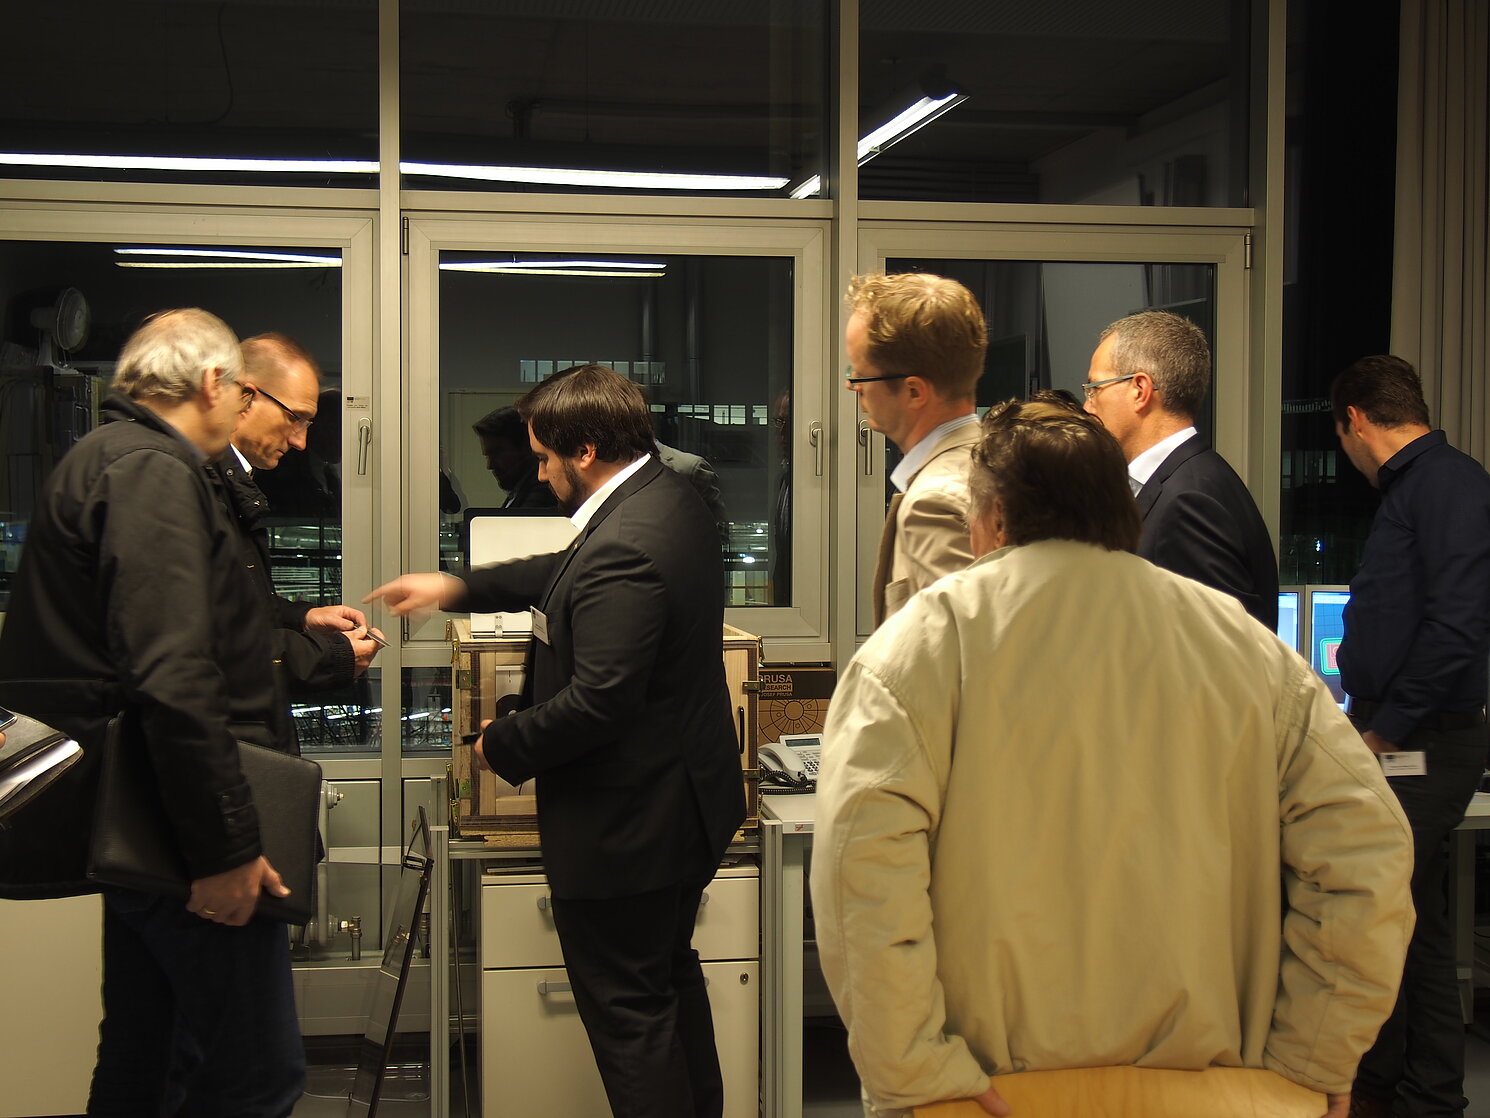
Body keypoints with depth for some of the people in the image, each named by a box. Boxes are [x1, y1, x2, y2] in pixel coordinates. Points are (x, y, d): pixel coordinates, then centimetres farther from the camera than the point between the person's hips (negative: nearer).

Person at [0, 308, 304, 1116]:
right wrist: (224, 848, -22)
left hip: (142, 836, 11)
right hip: (188, 830, -11)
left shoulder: (106, 459, 17)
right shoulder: (154, 473, -16)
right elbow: (173, 681, -25)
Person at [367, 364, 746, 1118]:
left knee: (626, 1011, 4)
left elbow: (598, 701, -30)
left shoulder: (623, 547, -28)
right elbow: (570, 577, 21)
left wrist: (503, 745, -14)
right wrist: (457, 588, 18)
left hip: (624, 825, -11)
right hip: (685, 800, 11)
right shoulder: (668, 498, 5)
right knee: (670, 978, 26)